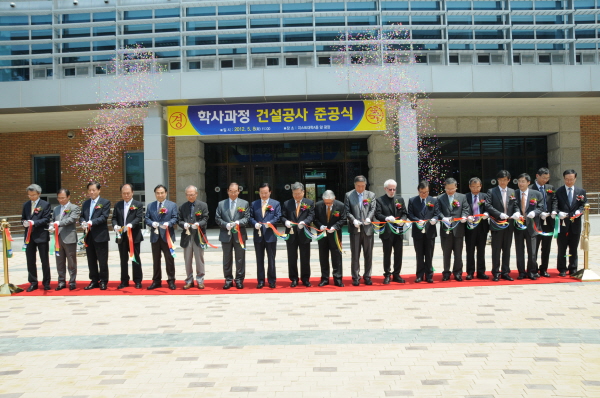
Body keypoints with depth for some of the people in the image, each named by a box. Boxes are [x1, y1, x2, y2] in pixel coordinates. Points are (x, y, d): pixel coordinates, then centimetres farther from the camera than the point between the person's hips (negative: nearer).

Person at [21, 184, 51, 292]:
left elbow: (46, 219, -9)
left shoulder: (45, 205, -2)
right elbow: (23, 218, 15)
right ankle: (33, 283, 16)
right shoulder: (26, 205, 12)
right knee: (30, 261, 7)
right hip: (29, 236, 5)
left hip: (41, 235, -4)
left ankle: (46, 283, 13)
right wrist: (24, 223, -8)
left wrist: (34, 222, -21)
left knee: (45, 261, 4)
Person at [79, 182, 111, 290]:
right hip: (88, 236, 6)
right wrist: (83, 222, -10)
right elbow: (81, 216, 13)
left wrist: (92, 222, -25)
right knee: (91, 260, 10)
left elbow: (104, 217, -12)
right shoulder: (85, 203, 17)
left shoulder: (105, 202, -1)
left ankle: (103, 281, 9)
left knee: (102, 260, 0)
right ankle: (94, 281, 18)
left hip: (100, 235, -5)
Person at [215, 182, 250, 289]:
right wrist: (226, 225, -14)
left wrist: (238, 222, -18)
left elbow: (247, 218, 0)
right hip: (226, 235, 1)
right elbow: (217, 218, 3)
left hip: (240, 235, -1)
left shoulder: (244, 203, 5)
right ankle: (228, 279, 15)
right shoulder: (221, 204, 7)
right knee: (227, 259, 7)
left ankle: (239, 279, 12)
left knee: (240, 259, 3)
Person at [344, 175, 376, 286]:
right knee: (355, 255, 3)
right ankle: (355, 277, 10)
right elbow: (347, 211, 1)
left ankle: (367, 276, 17)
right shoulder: (348, 195, 6)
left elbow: (373, 209, 1)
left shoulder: (371, 195, 10)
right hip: (355, 229, -1)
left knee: (368, 255, 6)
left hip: (368, 228, 2)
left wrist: (369, 218, -18)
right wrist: (353, 220, -15)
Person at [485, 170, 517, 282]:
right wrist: (500, 214, -17)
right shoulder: (491, 192, 1)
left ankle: (505, 272, 16)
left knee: (507, 250, 9)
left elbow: (515, 206, 9)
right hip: (497, 224, -3)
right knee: (496, 250, 1)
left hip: (509, 225, 3)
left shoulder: (512, 192, 12)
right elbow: (488, 205, -9)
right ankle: (496, 273, 8)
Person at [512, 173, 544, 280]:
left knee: (532, 251, 2)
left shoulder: (536, 194, 5)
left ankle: (532, 272, 13)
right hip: (518, 224, 1)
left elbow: (540, 208, 4)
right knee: (519, 250, 6)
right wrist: (516, 213, -23)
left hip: (531, 225, -1)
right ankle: (521, 272, 15)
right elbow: (514, 207, -1)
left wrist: (534, 212, -16)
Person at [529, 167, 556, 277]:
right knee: (534, 248, 2)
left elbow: (554, 201, 10)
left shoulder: (550, 188, 12)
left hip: (548, 222, 5)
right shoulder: (530, 189, -6)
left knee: (546, 248, 10)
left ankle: (544, 270, 19)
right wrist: (540, 214, -20)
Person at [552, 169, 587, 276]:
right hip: (562, 224, -2)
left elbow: (584, 205, 6)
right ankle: (562, 270, 10)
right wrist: (557, 212, -23)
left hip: (575, 224, 2)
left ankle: (573, 269, 17)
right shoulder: (558, 191, 3)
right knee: (561, 249, 3)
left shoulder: (581, 191, 10)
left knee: (573, 249, 9)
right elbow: (554, 205, -4)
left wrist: (579, 211, -15)